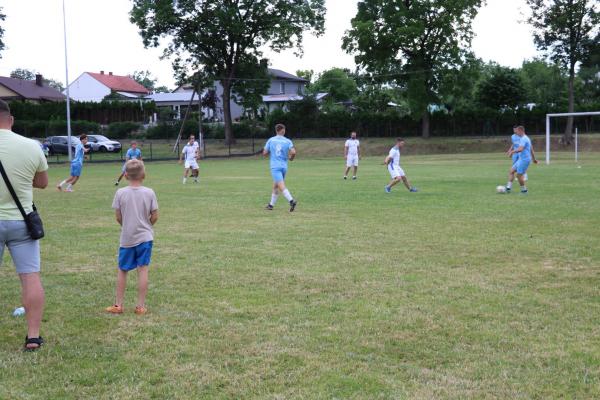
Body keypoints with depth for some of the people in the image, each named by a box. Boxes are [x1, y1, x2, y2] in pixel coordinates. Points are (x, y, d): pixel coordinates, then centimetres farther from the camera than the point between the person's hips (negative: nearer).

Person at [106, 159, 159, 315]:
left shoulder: (120, 193, -6)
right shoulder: (149, 193, -6)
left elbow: (118, 217, -3)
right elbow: (155, 216, -2)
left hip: (126, 238, 0)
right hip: (145, 237, 0)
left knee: (122, 270, 13)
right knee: (143, 270, 2)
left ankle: (118, 305, 19)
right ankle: (141, 306, 4)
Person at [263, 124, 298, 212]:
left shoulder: (270, 140, 1)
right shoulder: (288, 141, 1)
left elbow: (264, 153, 3)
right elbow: (293, 152, -13)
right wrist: (291, 158, 9)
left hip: (275, 167, -3)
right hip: (284, 166, 3)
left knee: (281, 186, -14)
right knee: (276, 185, 20)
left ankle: (291, 201, -33)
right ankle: (271, 204, 29)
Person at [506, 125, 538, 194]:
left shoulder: (523, 139, -16)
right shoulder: (526, 138, 17)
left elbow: (520, 149, -29)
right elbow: (531, 149, 24)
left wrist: (512, 151, -18)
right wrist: (534, 159, 29)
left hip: (524, 160, -10)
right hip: (521, 159, 10)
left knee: (519, 175, -5)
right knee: (511, 171, 6)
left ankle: (524, 190, 7)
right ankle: (508, 187, 2)